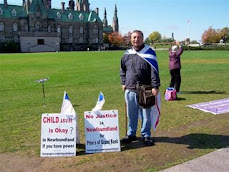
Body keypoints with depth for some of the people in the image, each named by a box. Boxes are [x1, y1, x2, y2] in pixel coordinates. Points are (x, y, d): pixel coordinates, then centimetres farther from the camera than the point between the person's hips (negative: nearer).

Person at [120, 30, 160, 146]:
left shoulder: (149, 52, -2)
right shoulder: (127, 54, 10)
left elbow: (154, 71, -8)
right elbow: (122, 70, 22)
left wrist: (155, 86, -14)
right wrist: (123, 83, 13)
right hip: (130, 90, 4)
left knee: (146, 115, 6)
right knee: (131, 114, 13)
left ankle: (146, 135, 21)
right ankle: (131, 134, 28)